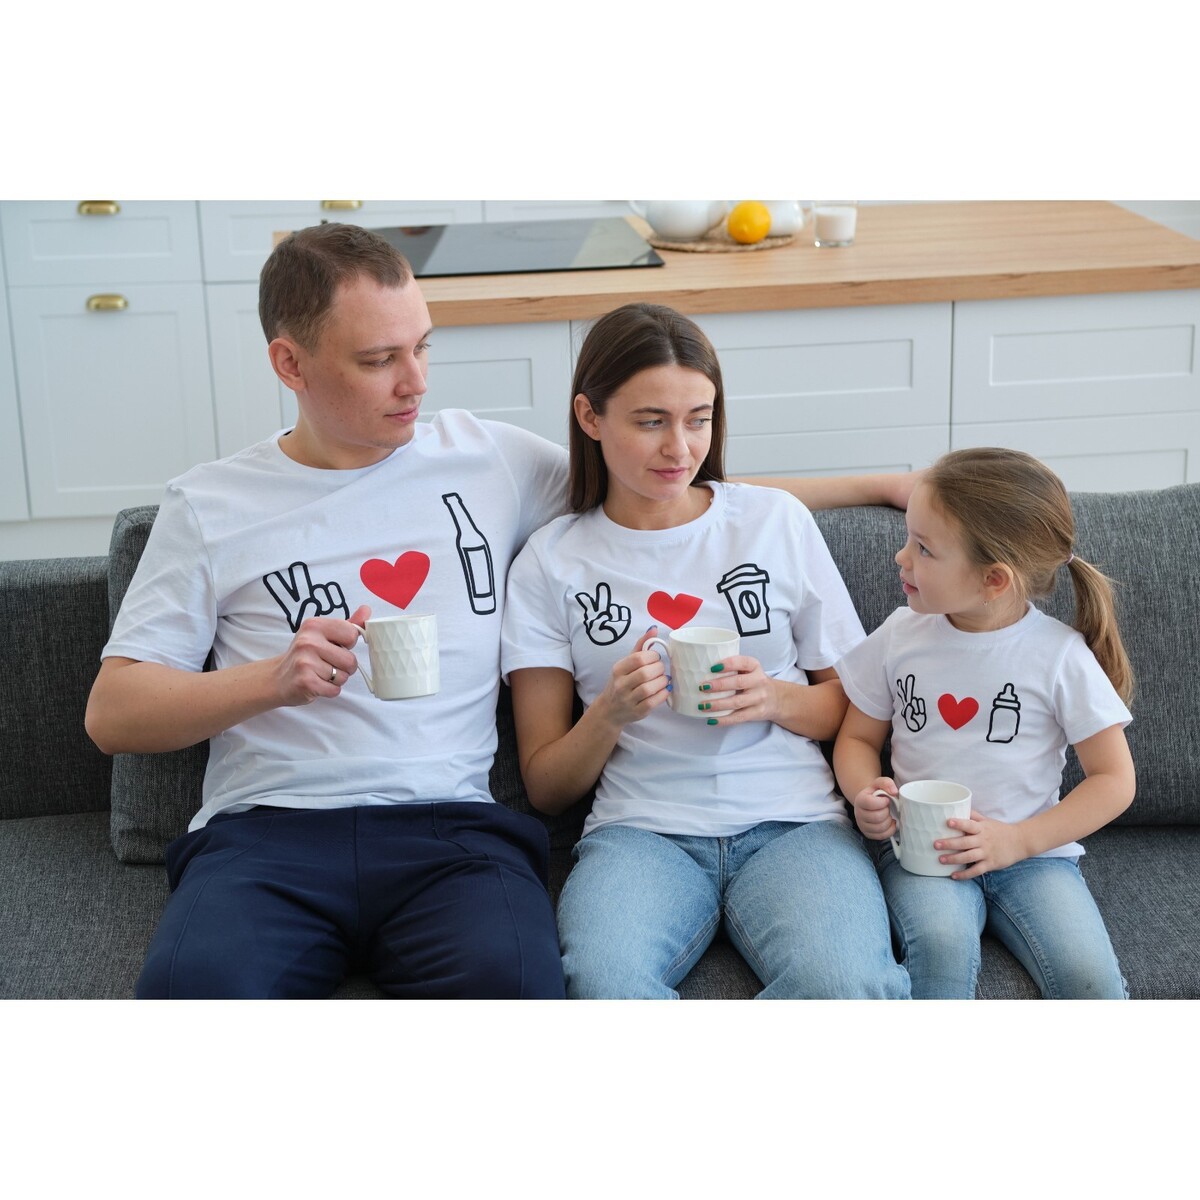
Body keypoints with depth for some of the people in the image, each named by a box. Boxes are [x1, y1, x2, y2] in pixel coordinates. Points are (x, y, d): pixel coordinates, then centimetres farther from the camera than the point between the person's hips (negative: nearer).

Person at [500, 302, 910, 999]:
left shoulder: (778, 521, 12)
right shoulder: (552, 562, 10)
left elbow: (857, 705, 16)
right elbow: (546, 787, 10)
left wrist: (773, 699, -5)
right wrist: (610, 714, -10)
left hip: (792, 822, 1)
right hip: (641, 830, -1)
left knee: (846, 988, -32)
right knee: (604, 985, -36)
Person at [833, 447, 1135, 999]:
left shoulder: (1060, 655, -4)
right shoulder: (901, 635, 4)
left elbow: (1114, 780, 0)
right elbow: (858, 737, 15)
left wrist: (1018, 840, -12)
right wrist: (866, 795, -9)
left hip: (1030, 852, -1)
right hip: (918, 850, 1)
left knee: (1090, 976, -26)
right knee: (941, 943, -32)